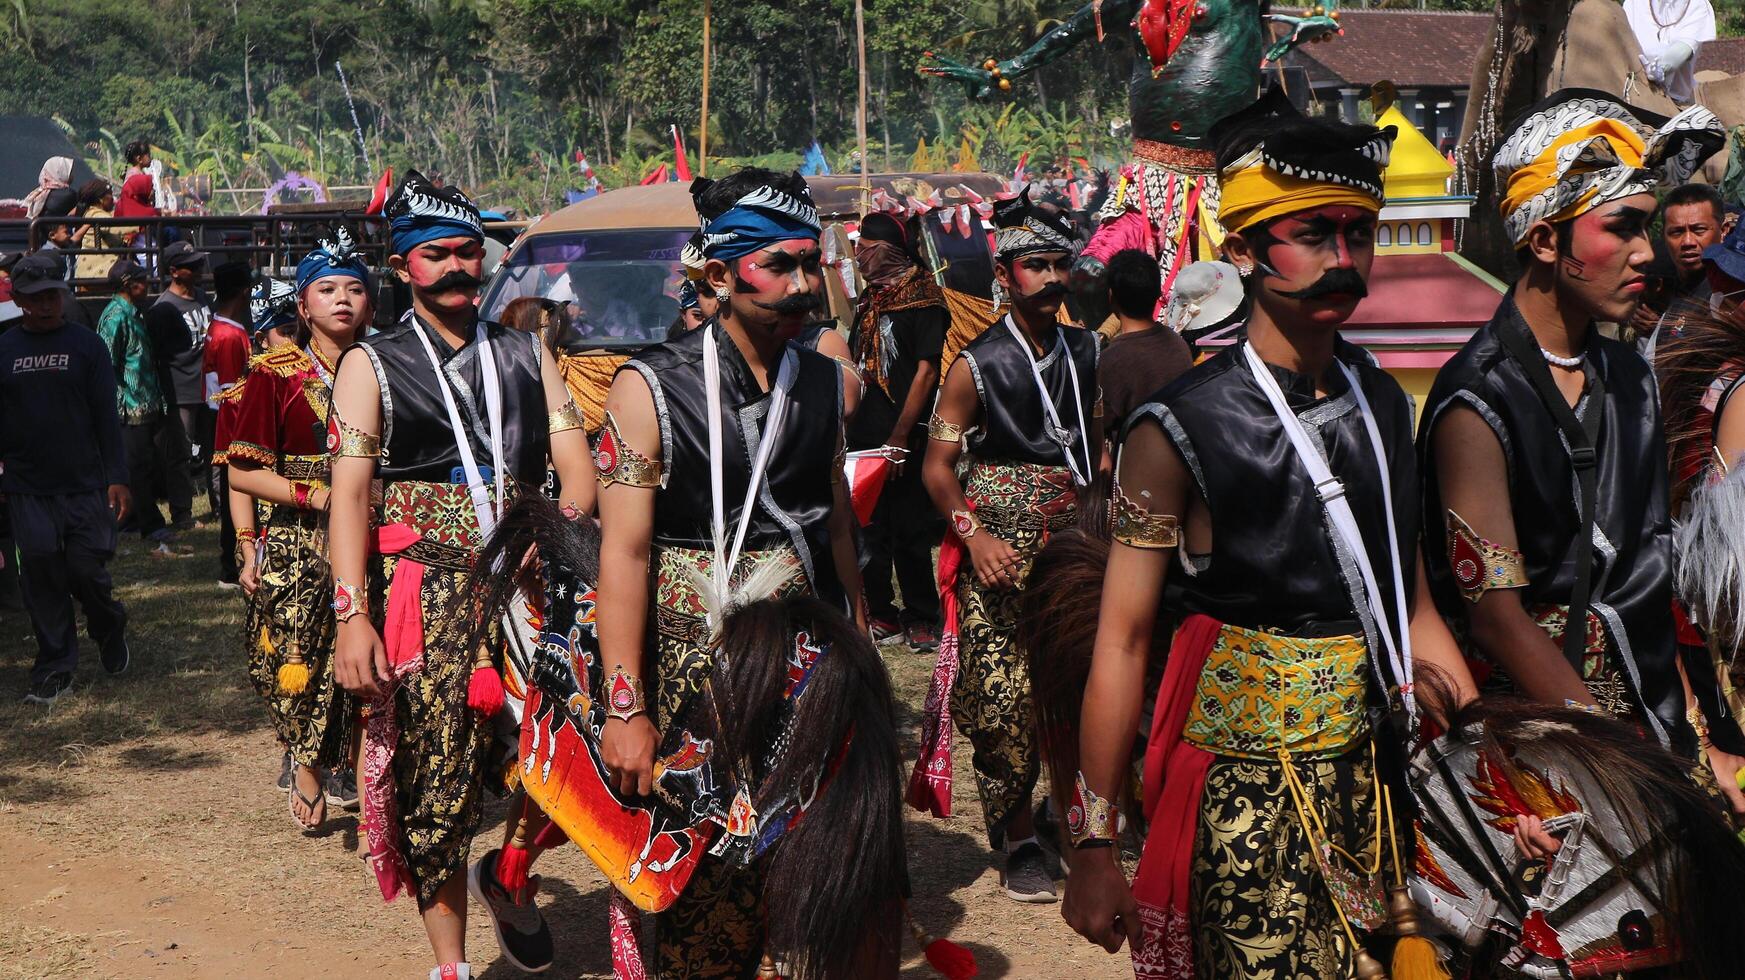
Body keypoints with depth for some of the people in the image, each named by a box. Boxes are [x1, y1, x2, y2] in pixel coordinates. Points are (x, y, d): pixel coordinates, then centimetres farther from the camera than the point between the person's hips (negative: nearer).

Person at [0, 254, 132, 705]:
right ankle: (55, 668, 12)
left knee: (86, 569, -3)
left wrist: (116, 478, -6)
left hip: (85, 486, -2)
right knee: (43, 578, 2)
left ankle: (109, 630, 28)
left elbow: (106, 416, 0)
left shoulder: (86, 345, 2)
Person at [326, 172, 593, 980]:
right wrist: (352, 615, -15)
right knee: (435, 785, 0)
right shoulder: (372, 365, 7)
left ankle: (507, 877, 23)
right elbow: (349, 493, -3)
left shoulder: (527, 354, 16)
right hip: (424, 597, -2)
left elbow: (576, 466, 7)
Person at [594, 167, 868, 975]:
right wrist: (626, 711, -13)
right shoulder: (650, 388, -7)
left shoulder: (824, 383, 8)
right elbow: (624, 550, -10)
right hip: (697, 676, -4)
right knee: (703, 886, 2)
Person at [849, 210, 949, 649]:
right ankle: (881, 616, 20)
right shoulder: (871, 299, 15)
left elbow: (926, 370, -13)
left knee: (909, 529, -2)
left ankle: (922, 618, 9)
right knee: (870, 529, 11)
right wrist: (847, 424, 12)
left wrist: (900, 436, -18)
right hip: (864, 433, 8)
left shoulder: (922, 297, -8)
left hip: (903, 437, -8)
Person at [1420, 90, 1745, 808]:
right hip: (1532, 725, -6)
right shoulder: (1478, 404, -13)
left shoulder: (1630, 378, 11)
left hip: (1645, 710, 6)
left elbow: (1652, 576, 14)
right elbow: (1496, 616, -14)